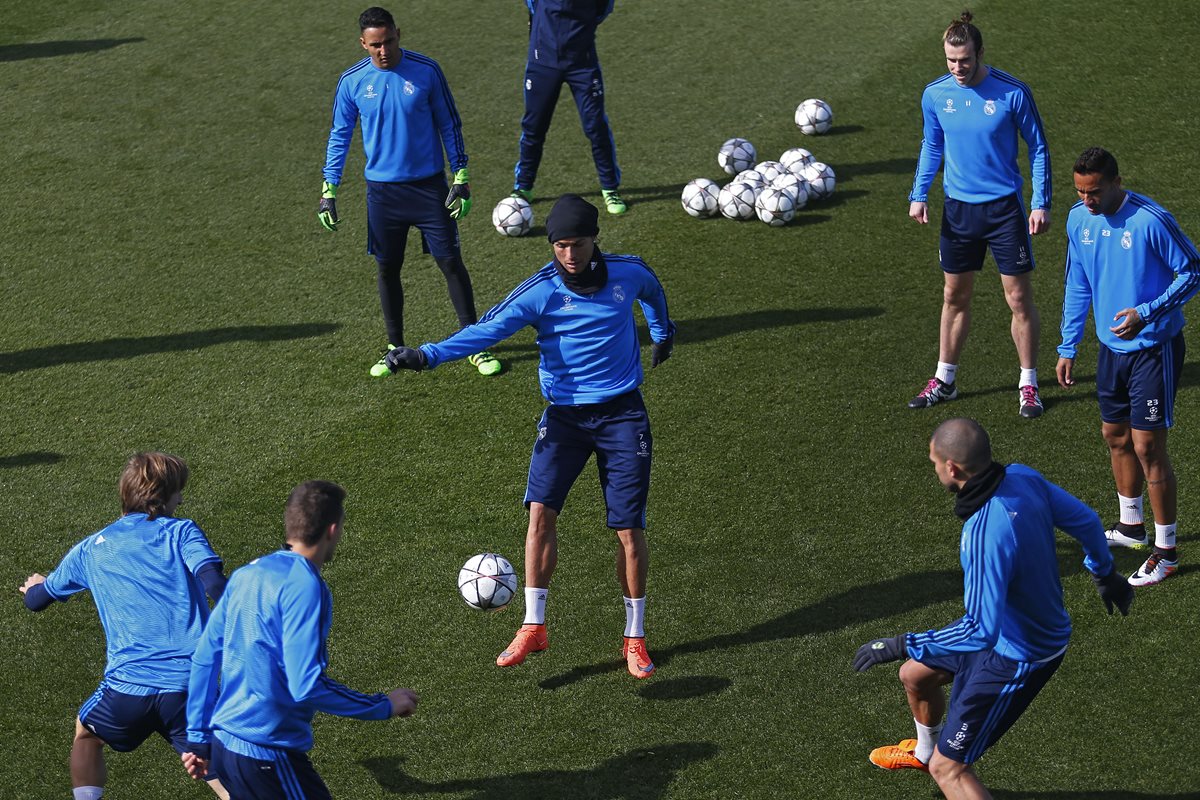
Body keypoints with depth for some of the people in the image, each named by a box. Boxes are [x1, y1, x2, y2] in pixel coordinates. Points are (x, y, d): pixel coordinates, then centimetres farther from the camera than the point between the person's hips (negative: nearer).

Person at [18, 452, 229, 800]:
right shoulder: (182, 531, 5)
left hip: (126, 684, 2)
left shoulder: (91, 548, 16)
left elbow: (36, 600, 30)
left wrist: (34, 587, 53)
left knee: (87, 736, 31)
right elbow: (215, 583, -14)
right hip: (192, 685, -2)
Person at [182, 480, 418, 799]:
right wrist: (385, 706, -12)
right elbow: (306, 686, -23)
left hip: (222, 742, 8)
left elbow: (204, 659, 13)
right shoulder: (304, 586, -17)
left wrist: (198, 738, 20)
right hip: (268, 755, -8)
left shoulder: (247, 574, 8)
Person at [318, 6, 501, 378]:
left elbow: (449, 125, 0)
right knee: (388, 269, 8)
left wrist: (461, 178, -3)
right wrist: (328, 191, 2)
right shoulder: (352, 81, -4)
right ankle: (396, 348, 22)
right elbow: (339, 135, 6)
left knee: (451, 262, -1)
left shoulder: (426, 70, -9)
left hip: (429, 186, -1)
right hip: (383, 190, 2)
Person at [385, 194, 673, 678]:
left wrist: (662, 331, 40)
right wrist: (428, 355, -37)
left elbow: (652, 292, 22)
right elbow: (489, 329, -22)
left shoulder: (628, 273, -3)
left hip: (622, 415, 1)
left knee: (629, 529, -2)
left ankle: (635, 638, 13)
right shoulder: (541, 291, -11)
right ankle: (533, 628, -7)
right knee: (541, 509, -17)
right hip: (564, 415, -1)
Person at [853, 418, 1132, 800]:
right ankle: (924, 751, 60)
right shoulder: (1023, 477, -13)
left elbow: (981, 631, -37)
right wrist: (1105, 572, 23)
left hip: (1018, 660, -9)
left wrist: (902, 645, -29)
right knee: (915, 675, 29)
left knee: (948, 768, -1)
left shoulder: (988, 533, -39)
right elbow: (1085, 520, 3)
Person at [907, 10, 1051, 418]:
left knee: (1019, 298, 1)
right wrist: (919, 194, 2)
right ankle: (944, 380, 25)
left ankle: (1028, 385, 13)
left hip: (1005, 208, -3)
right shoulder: (935, 95, -3)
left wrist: (1041, 204, -9)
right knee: (954, 296, 13)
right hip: (958, 209, 3)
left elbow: (1038, 149, -4)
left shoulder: (1013, 93, -14)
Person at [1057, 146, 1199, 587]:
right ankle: (1131, 526, 35)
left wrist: (1147, 313, -24)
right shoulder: (1078, 220, 0)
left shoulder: (1151, 220, -21)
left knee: (1147, 446, -5)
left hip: (1154, 348, -7)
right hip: (1111, 347, 7)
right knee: (1116, 437, 16)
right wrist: (1067, 347, 13)